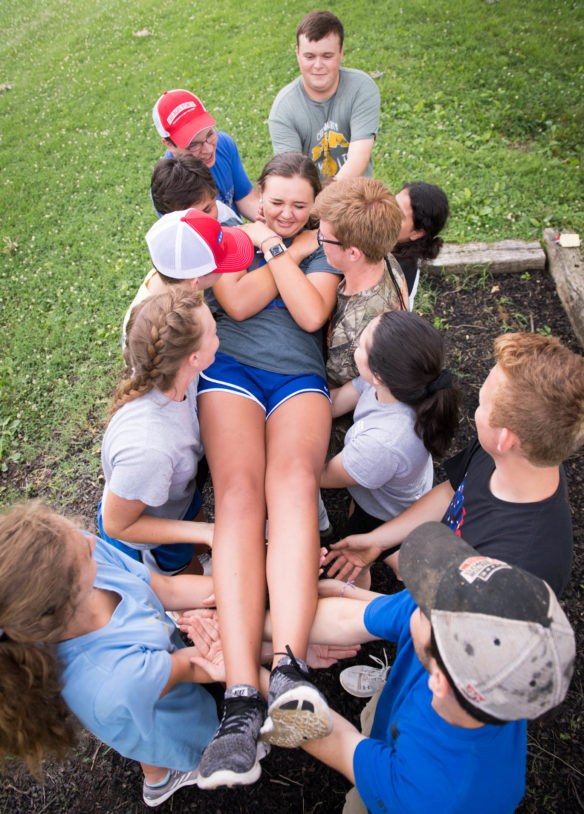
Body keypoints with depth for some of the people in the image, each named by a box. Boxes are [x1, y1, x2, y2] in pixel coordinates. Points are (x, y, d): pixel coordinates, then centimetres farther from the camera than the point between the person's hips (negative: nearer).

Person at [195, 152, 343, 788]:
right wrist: (290, 249, 4)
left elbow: (311, 314, 1)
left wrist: (274, 247, 4)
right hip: (231, 367, -1)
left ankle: (289, 669, -44)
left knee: (294, 481, -32)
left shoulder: (321, 246, 21)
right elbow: (237, 303, -1)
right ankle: (242, 697, -37)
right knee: (238, 495, -27)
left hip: (299, 376, 1)